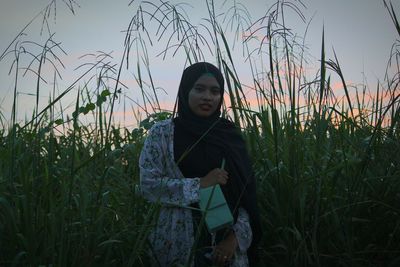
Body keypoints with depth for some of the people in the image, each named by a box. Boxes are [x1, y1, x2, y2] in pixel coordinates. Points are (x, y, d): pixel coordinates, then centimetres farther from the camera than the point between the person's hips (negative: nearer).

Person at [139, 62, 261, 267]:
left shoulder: (230, 134, 3)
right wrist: (200, 184, -17)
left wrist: (235, 237, -11)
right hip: (181, 244, -2)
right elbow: (148, 184, -10)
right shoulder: (162, 133, -2)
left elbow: (246, 193, 0)